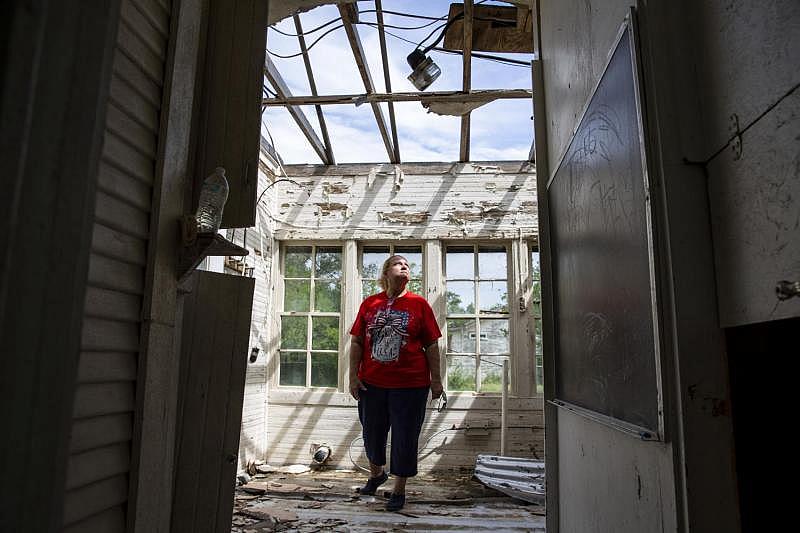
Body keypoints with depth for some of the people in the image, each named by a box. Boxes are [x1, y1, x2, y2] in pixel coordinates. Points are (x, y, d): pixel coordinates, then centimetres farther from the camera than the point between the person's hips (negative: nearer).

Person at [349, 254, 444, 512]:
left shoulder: (419, 304, 0)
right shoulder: (369, 304, 4)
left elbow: (431, 345, 1)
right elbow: (356, 343, 5)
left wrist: (436, 380, -2)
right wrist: (353, 376, -1)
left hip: (410, 384, -2)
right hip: (371, 383, 2)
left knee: (405, 438, 6)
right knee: (372, 433, 17)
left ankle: (399, 490, 25)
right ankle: (376, 474, 45)